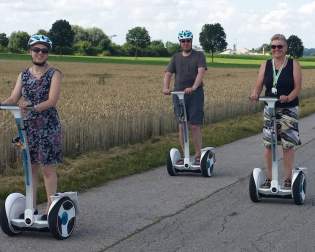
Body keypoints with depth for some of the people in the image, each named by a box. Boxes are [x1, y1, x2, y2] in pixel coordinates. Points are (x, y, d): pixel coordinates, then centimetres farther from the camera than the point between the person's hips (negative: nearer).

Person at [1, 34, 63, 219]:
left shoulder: (54, 74, -5)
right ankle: (31, 207, 18)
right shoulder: (23, 75, 9)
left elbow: (52, 101, -17)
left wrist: (33, 108, -33)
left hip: (48, 127, -4)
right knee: (31, 167, 9)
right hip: (28, 127, 4)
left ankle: (50, 208, 7)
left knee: (48, 168, 0)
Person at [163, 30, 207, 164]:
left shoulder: (199, 56, 4)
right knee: (182, 126, 5)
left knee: (195, 126, -5)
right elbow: (168, 73, 4)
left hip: (195, 95, -3)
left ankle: (198, 156, 1)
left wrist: (193, 87, -28)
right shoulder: (176, 57, 14)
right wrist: (166, 87, -16)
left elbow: (201, 72, -12)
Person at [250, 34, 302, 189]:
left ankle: (288, 179, 7)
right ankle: (269, 178, 12)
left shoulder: (293, 65, 0)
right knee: (268, 144, 1)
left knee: (288, 144, -3)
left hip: (289, 109, -3)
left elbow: (298, 87, -7)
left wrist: (289, 97, -26)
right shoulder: (265, 65, 8)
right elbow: (259, 85, 1)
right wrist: (255, 94, -21)